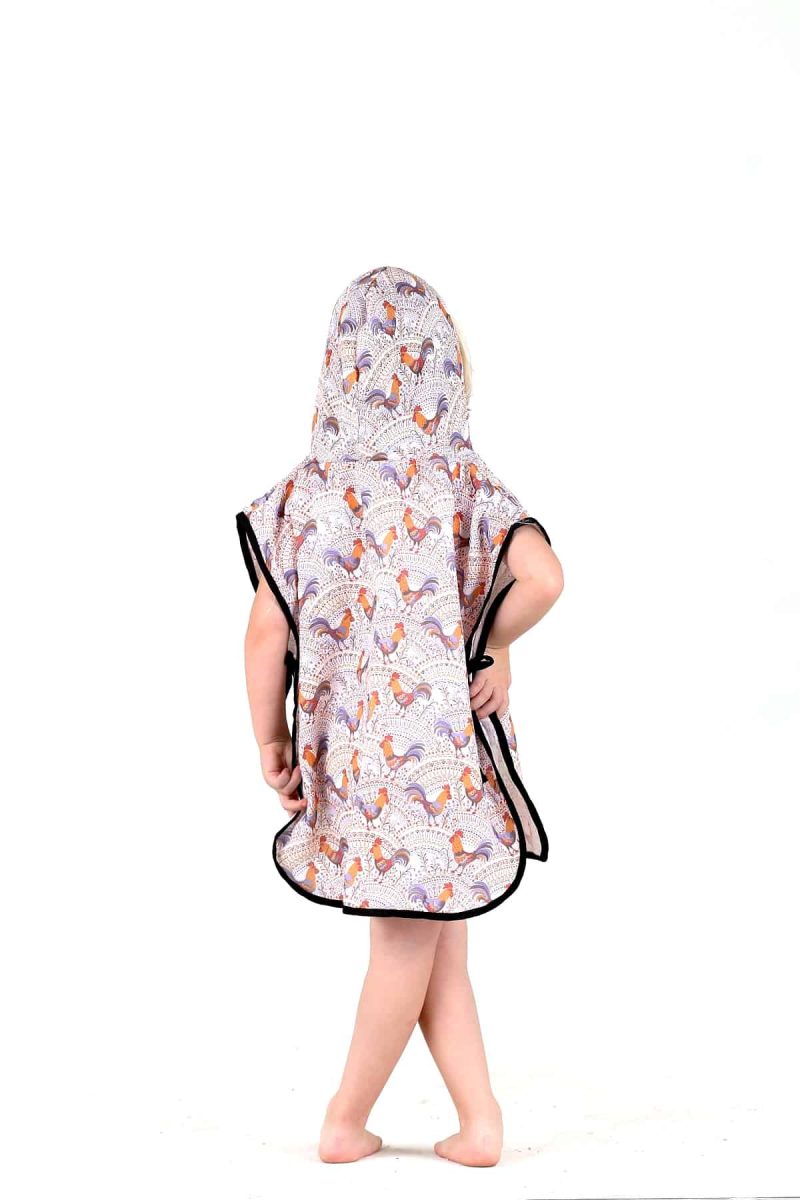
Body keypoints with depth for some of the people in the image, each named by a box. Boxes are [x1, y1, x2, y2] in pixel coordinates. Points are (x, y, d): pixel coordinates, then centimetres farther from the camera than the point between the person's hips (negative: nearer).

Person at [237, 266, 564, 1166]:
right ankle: (346, 1123, 24)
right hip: (445, 739, 0)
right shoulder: (464, 480, -5)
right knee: (420, 935, 14)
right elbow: (543, 577, -20)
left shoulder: (313, 486, -5)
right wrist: (488, 645, -3)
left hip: (353, 744, 0)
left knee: (419, 938, 14)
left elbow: (268, 627, -9)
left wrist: (269, 738, 2)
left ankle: (479, 1119, 19)